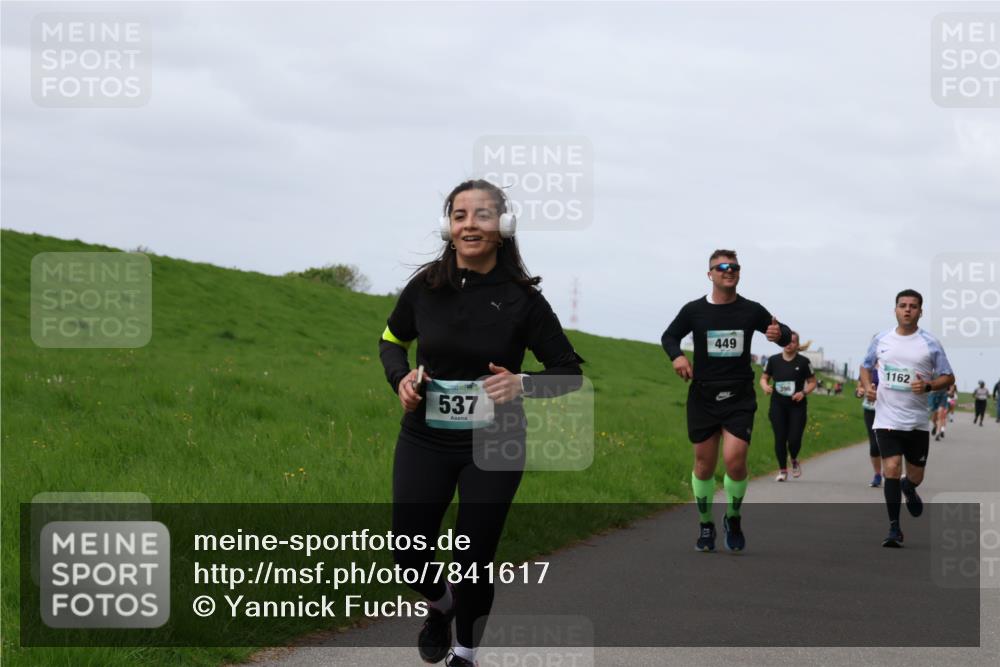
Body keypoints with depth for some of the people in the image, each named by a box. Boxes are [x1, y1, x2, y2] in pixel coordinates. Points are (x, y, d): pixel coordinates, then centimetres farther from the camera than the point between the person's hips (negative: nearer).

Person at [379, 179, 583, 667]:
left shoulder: (521, 298, -11)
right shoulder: (425, 286, -6)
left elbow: (569, 370, -3)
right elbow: (391, 339, 13)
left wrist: (522, 384, -22)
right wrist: (400, 377, -8)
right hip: (424, 442, 2)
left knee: (473, 560, 4)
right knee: (409, 554, 2)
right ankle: (441, 605, 37)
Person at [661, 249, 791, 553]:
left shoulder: (751, 310, 2)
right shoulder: (694, 310, 2)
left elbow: (784, 334, 10)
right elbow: (669, 336, 14)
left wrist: (781, 334, -15)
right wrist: (677, 356, -8)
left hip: (739, 398, -1)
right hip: (703, 396, 1)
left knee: (735, 460, -15)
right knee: (704, 464, 5)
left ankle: (733, 518, 10)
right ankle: (706, 525, 24)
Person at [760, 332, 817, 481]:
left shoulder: (803, 362, -2)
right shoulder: (774, 360, 3)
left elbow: (812, 382, 5)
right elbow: (764, 378, 12)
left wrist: (804, 392, -14)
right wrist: (765, 386, -11)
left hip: (797, 406, -1)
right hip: (778, 406, 1)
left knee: (794, 439, -8)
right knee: (780, 439, -3)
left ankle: (794, 461, 25)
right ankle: (782, 470, 13)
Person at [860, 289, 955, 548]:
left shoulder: (930, 344, -2)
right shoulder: (881, 339, 4)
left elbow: (948, 378, 2)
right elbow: (866, 366, 19)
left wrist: (928, 386, -17)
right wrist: (867, 386, -1)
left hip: (917, 421, 0)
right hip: (887, 418, 0)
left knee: (916, 475, 9)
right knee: (892, 468, -15)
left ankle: (909, 489, 49)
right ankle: (894, 529, -6)